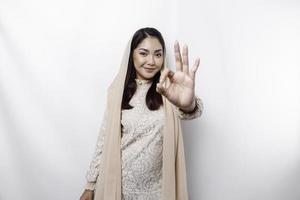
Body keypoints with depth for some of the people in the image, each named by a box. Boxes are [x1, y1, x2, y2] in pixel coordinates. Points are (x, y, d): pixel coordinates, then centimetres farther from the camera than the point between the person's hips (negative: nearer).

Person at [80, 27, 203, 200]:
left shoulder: (167, 88, -9)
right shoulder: (117, 90, -5)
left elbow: (193, 110, -31)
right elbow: (105, 139, 0)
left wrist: (187, 103, -55)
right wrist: (91, 185, 2)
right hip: (118, 183, 1)